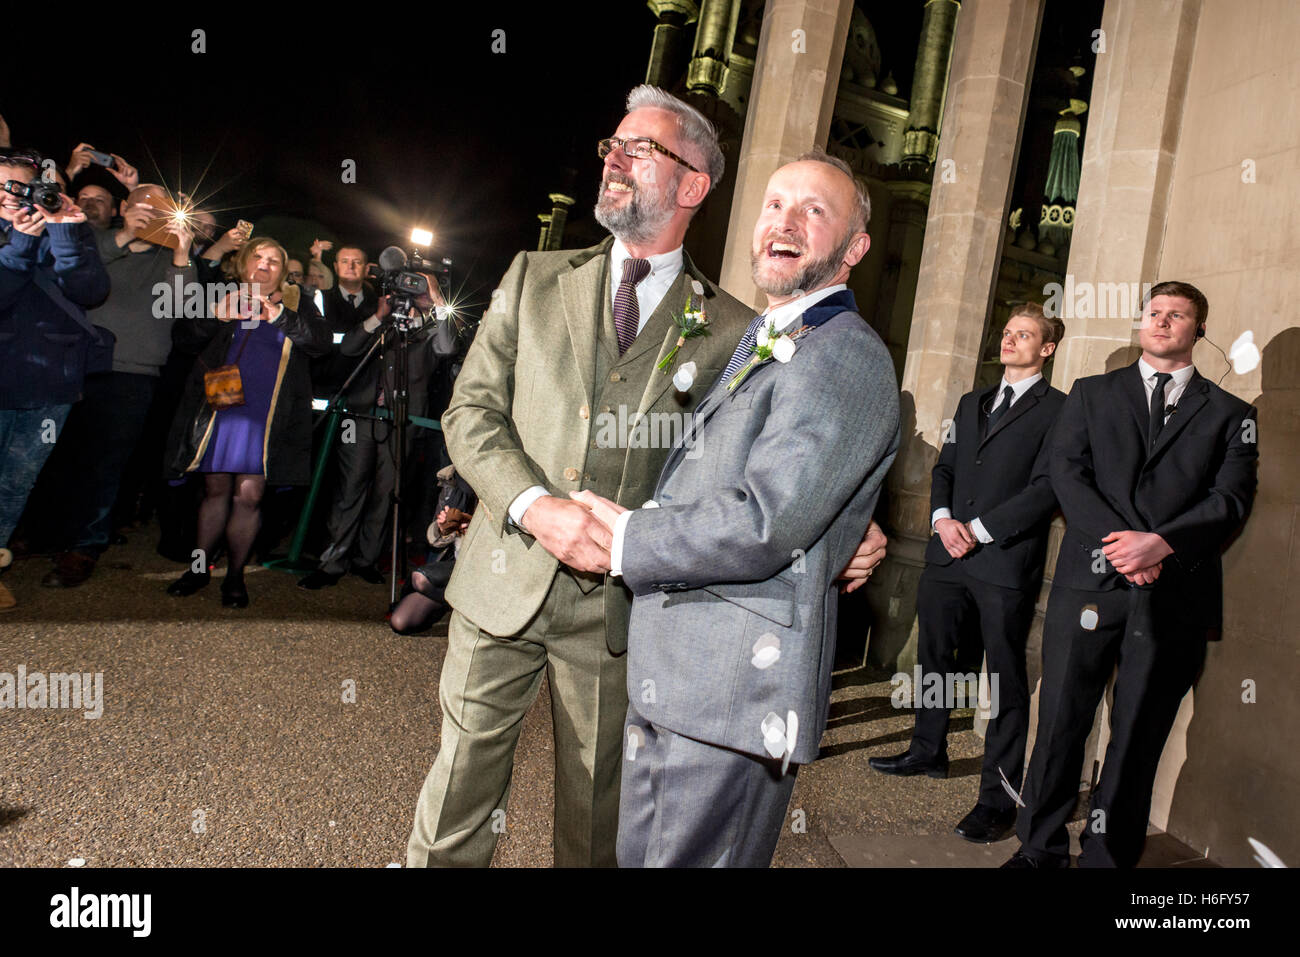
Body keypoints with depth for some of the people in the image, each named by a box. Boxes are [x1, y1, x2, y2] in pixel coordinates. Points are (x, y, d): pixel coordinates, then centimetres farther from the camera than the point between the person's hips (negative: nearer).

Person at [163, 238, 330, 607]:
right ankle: (200, 567, 22)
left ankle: (234, 576, 10)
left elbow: (320, 341, -2)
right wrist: (218, 313, -18)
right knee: (216, 488, 5)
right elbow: (194, 328, 4)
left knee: (249, 494, -4)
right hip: (219, 403, 1)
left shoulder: (297, 303, 12)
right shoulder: (226, 297, 15)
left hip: (268, 413, -1)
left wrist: (280, 316, -16)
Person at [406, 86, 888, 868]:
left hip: (619, 606, -1)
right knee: (458, 801, 11)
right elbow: (472, 410, 1)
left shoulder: (730, 331, 0)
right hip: (504, 588, 2)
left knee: (596, 817, 15)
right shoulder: (535, 279, 6)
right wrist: (535, 506, -15)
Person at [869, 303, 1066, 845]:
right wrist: (943, 519, -3)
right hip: (948, 556, 7)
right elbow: (944, 468, 16)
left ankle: (998, 797, 9)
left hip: (1006, 564, -6)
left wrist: (978, 529, -15)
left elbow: (1046, 489, -11)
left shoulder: (1057, 409, -2)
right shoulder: (972, 403, 20)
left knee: (1006, 679, 1)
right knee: (934, 657, 16)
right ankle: (928, 753, 35)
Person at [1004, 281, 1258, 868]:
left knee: (1137, 739, 6)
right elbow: (1068, 474, 1)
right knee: (1060, 723, 2)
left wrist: (1160, 543, -16)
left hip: (1177, 595, 0)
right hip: (1090, 581, 0)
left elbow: (1232, 499, 0)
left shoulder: (1229, 414, 13)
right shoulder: (1091, 395, 14)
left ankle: (1107, 855, 19)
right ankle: (1041, 849, 16)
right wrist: (1119, 541, -13)